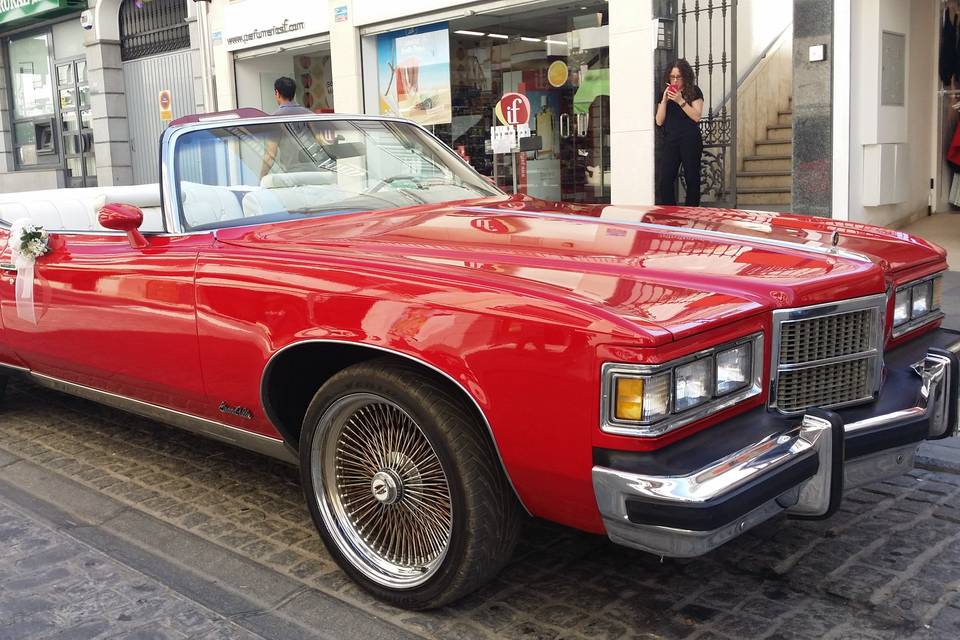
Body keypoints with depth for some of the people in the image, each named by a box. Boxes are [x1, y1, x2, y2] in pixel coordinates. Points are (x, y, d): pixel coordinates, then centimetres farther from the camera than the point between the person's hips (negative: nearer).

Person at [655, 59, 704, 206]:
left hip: (690, 141, -3)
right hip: (670, 140, 3)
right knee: (664, 180, -8)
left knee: (692, 180, -1)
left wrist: (680, 101, -15)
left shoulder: (694, 91, 3)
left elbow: (696, 116, -8)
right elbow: (659, 121, 8)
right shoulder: (665, 94, 15)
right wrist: (664, 100, -3)